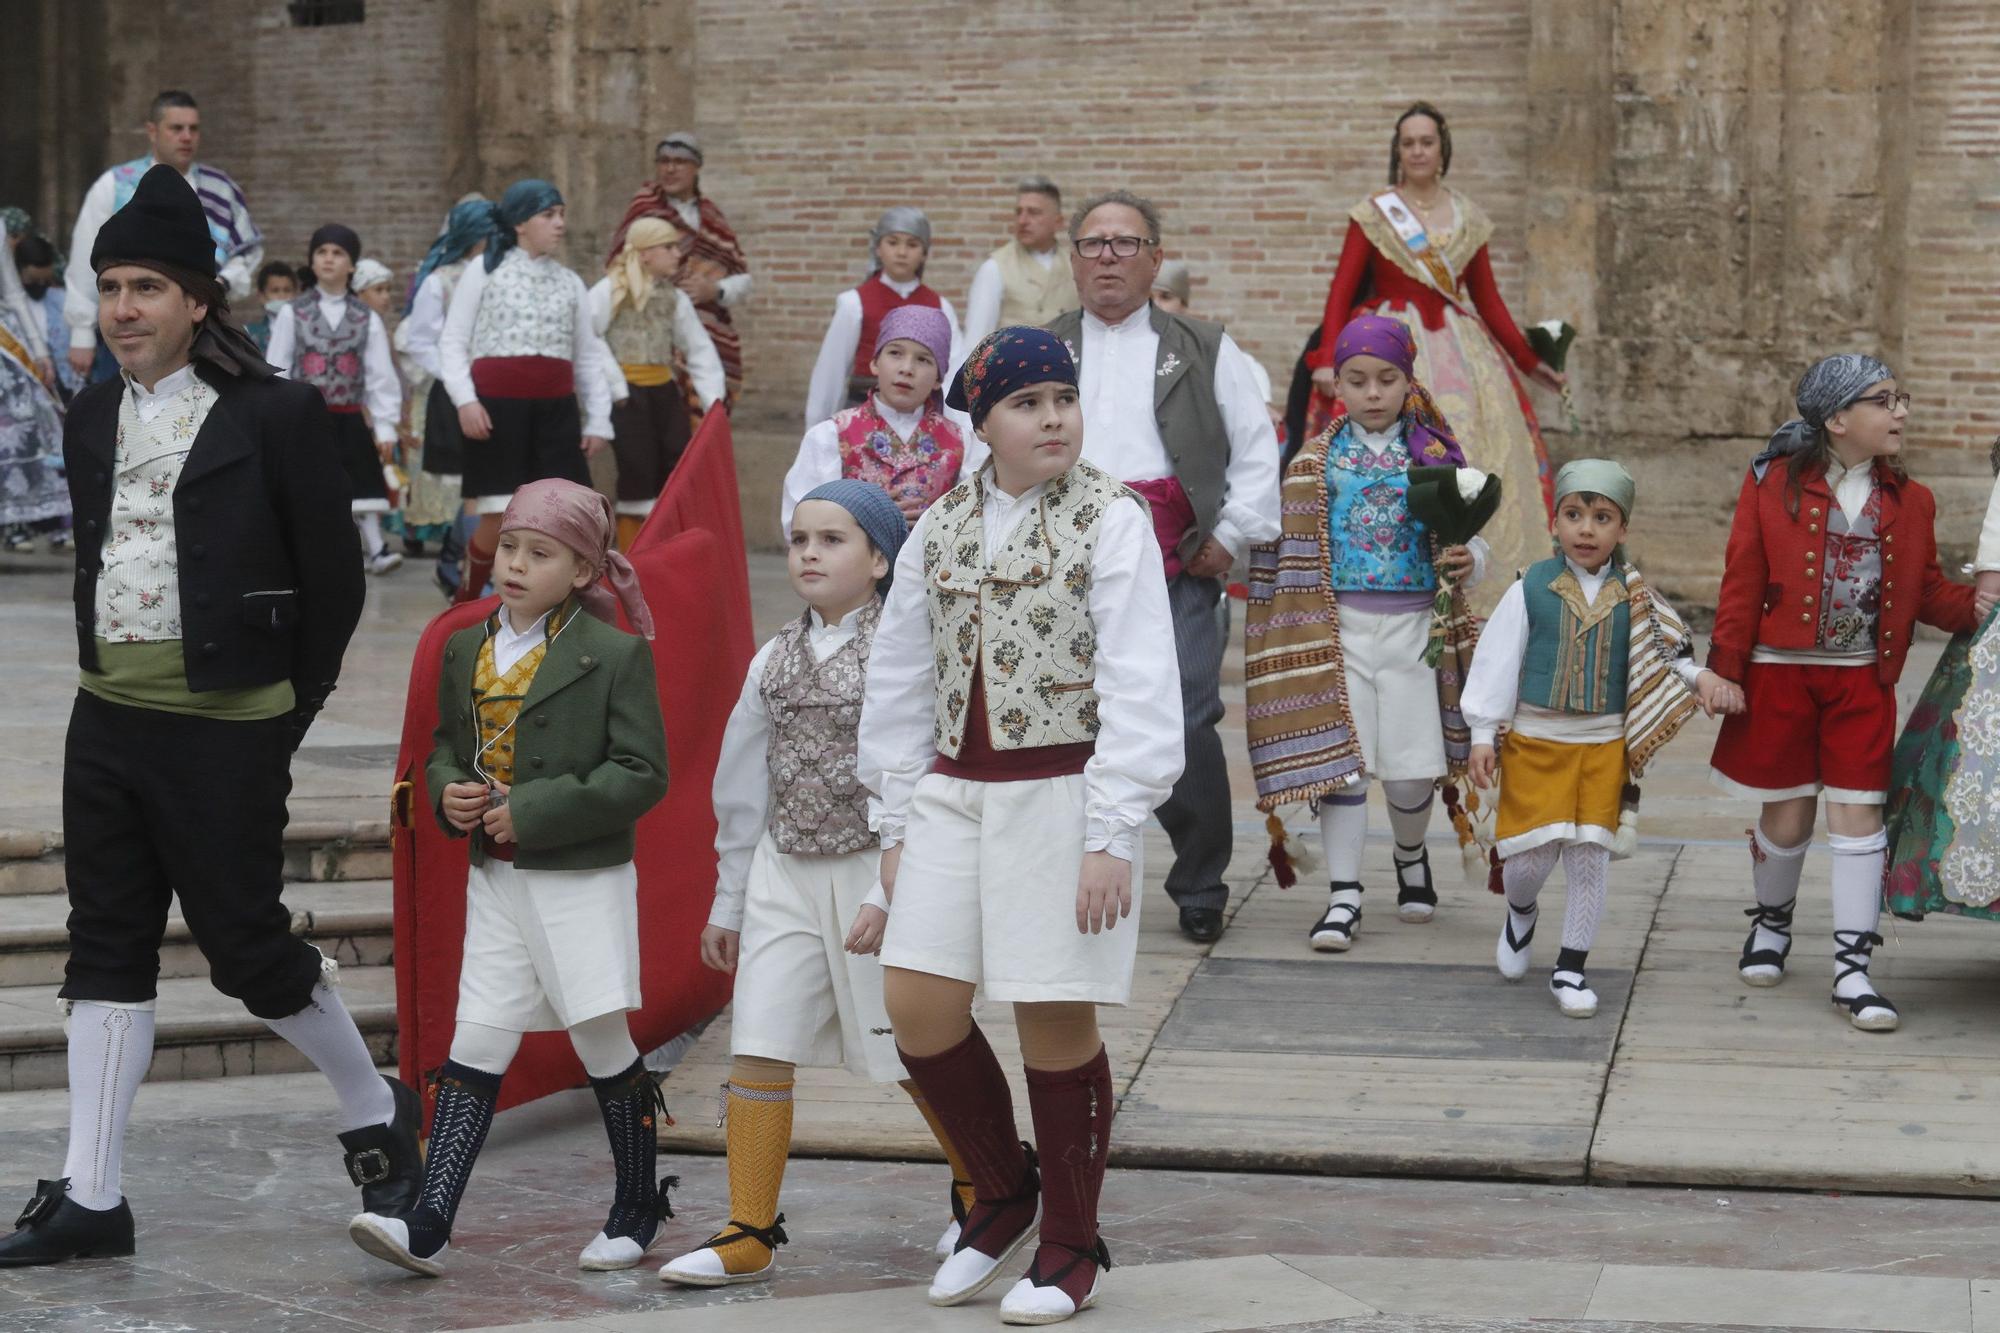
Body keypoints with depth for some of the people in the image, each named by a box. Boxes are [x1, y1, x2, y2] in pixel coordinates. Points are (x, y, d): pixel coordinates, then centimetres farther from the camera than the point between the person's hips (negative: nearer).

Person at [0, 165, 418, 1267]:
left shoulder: (275, 417, -9)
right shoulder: (94, 419, 10)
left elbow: (335, 578, -5)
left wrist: (286, 715, -1)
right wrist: (114, 671, 14)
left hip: (224, 729, -6)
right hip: (107, 721, 6)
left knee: (246, 945, -1)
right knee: (106, 948, 7)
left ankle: (377, 1115, 23)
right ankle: (90, 1198, 12)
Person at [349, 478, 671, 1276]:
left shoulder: (613, 655, -9)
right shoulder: (467, 650, 9)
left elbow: (642, 775, -13)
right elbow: (446, 748, 21)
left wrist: (535, 812, -18)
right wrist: (448, 792, -3)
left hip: (584, 881, -5)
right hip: (495, 880, 5)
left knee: (602, 1044, 4)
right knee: (475, 1046, 0)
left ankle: (638, 1212, 21)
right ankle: (427, 1226, -4)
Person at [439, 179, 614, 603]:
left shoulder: (570, 283, 14)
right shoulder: (484, 271, 3)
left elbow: (589, 356, 15)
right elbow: (453, 342, 1)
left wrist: (598, 419, 7)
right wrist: (465, 399, -12)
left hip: (555, 409, 4)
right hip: (497, 407, -4)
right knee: (499, 520, -4)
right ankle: (465, 602, 20)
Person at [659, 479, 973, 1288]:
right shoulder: (776, 660, 9)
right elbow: (744, 787, 16)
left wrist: (887, 895, -18)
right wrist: (728, 903, 17)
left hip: (873, 874, -5)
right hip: (785, 872, 5)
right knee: (757, 1049, -2)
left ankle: (978, 1190, 30)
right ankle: (750, 1234, 5)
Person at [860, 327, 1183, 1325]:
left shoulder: (1111, 521, -5)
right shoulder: (939, 531, 9)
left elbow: (1139, 688, -10)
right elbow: (899, 684, 15)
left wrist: (1111, 836, -16)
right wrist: (895, 825, 12)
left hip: (1062, 790, -4)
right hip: (953, 788, 5)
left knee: (1055, 1020, 0)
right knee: (916, 1004, -2)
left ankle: (1070, 1244, 18)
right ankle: (1002, 1189, 23)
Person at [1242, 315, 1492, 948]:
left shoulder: (1436, 455, 4)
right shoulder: (1317, 461, 3)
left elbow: (1464, 536, 3)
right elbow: (1287, 540, 8)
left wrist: (1468, 562, -16)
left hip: (1412, 626, 0)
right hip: (1339, 624, 0)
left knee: (1411, 770, 2)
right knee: (1340, 761, -5)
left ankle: (1411, 856, 33)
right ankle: (1344, 897, 2)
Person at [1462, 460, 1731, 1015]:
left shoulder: (1635, 599, 2)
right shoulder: (1531, 589, -4)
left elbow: (1662, 656, 10)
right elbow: (1497, 661, -2)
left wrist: (1700, 679, -10)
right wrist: (1484, 733, -3)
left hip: (1604, 746, 2)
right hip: (1535, 741, -1)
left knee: (1590, 857, 1)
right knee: (1534, 852, -3)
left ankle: (1571, 967, 13)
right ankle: (1520, 912, 32)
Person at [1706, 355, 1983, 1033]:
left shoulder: (1909, 501, 6)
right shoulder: (1773, 484, -4)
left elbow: (1925, 589, 11)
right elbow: (1742, 582, -4)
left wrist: (1970, 605, -9)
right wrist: (1725, 669, -6)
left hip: (1862, 679, 2)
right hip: (1780, 673, -2)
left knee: (1859, 817, -2)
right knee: (1787, 818, 7)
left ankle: (1852, 971, 1)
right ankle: (1771, 924, 35)